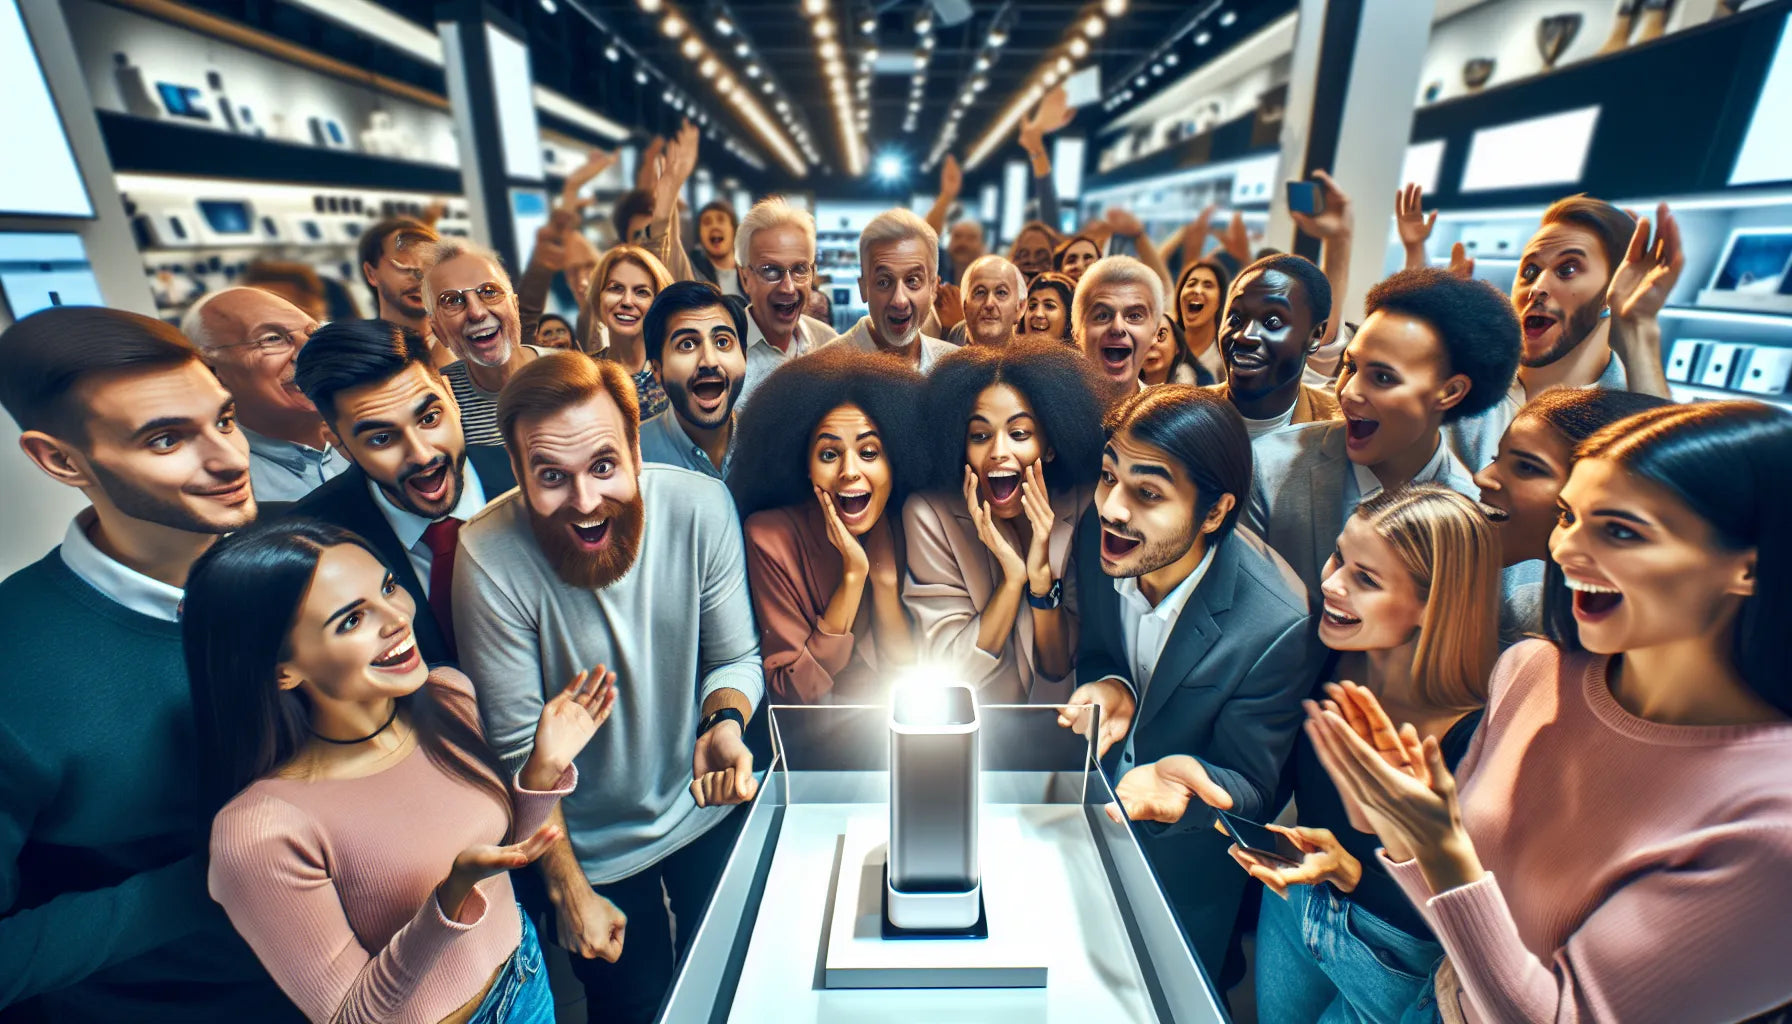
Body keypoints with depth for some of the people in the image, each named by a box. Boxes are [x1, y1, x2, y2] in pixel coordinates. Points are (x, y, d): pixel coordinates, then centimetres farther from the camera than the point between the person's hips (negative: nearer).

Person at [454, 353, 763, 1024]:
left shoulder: (701, 505, -23)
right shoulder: (490, 557, -27)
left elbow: (736, 656, -11)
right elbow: (518, 744, -17)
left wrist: (724, 724, -33)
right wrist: (568, 890, -9)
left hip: (710, 807, 2)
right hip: (594, 843, -2)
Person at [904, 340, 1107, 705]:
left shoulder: (1085, 508, -9)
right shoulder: (928, 515, -12)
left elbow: (1061, 669, -8)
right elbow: (948, 672, -13)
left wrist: (1042, 576, -23)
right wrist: (1013, 577, -24)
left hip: (1062, 703, 1)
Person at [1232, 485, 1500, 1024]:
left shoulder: (1477, 735, -32)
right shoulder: (1329, 662, -18)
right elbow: (1282, 778, -6)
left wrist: (1348, 872, -36)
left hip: (1393, 964, -4)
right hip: (1290, 904, 4)